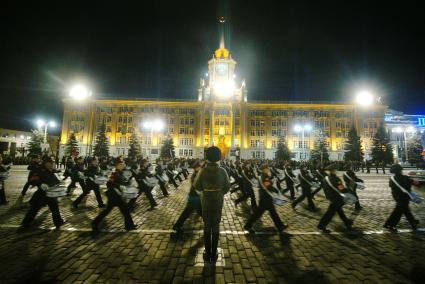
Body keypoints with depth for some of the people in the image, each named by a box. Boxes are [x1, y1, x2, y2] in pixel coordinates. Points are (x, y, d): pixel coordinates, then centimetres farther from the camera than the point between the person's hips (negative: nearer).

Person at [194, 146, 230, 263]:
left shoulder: (203, 170, -14)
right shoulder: (222, 171, -11)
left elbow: (197, 186, -7)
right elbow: (227, 186, -5)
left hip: (206, 202, 0)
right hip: (218, 202, 1)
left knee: (207, 227, 13)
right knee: (216, 227, 13)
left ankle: (208, 253, 23)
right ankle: (214, 254, 22)